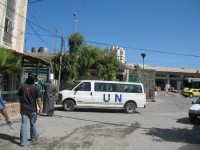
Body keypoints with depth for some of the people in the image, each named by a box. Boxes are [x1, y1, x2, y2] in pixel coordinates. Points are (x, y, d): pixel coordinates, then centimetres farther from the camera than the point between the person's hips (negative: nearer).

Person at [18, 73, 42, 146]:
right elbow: (38, 99, -13)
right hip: (32, 109, -2)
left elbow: (20, 98, 11)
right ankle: (34, 136, 34)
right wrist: (40, 108, -4)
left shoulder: (22, 87, 2)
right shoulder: (36, 88, -11)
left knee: (23, 124, 3)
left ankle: (23, 141, 3)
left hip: (24, 109, 2)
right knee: (33, 123, 17)